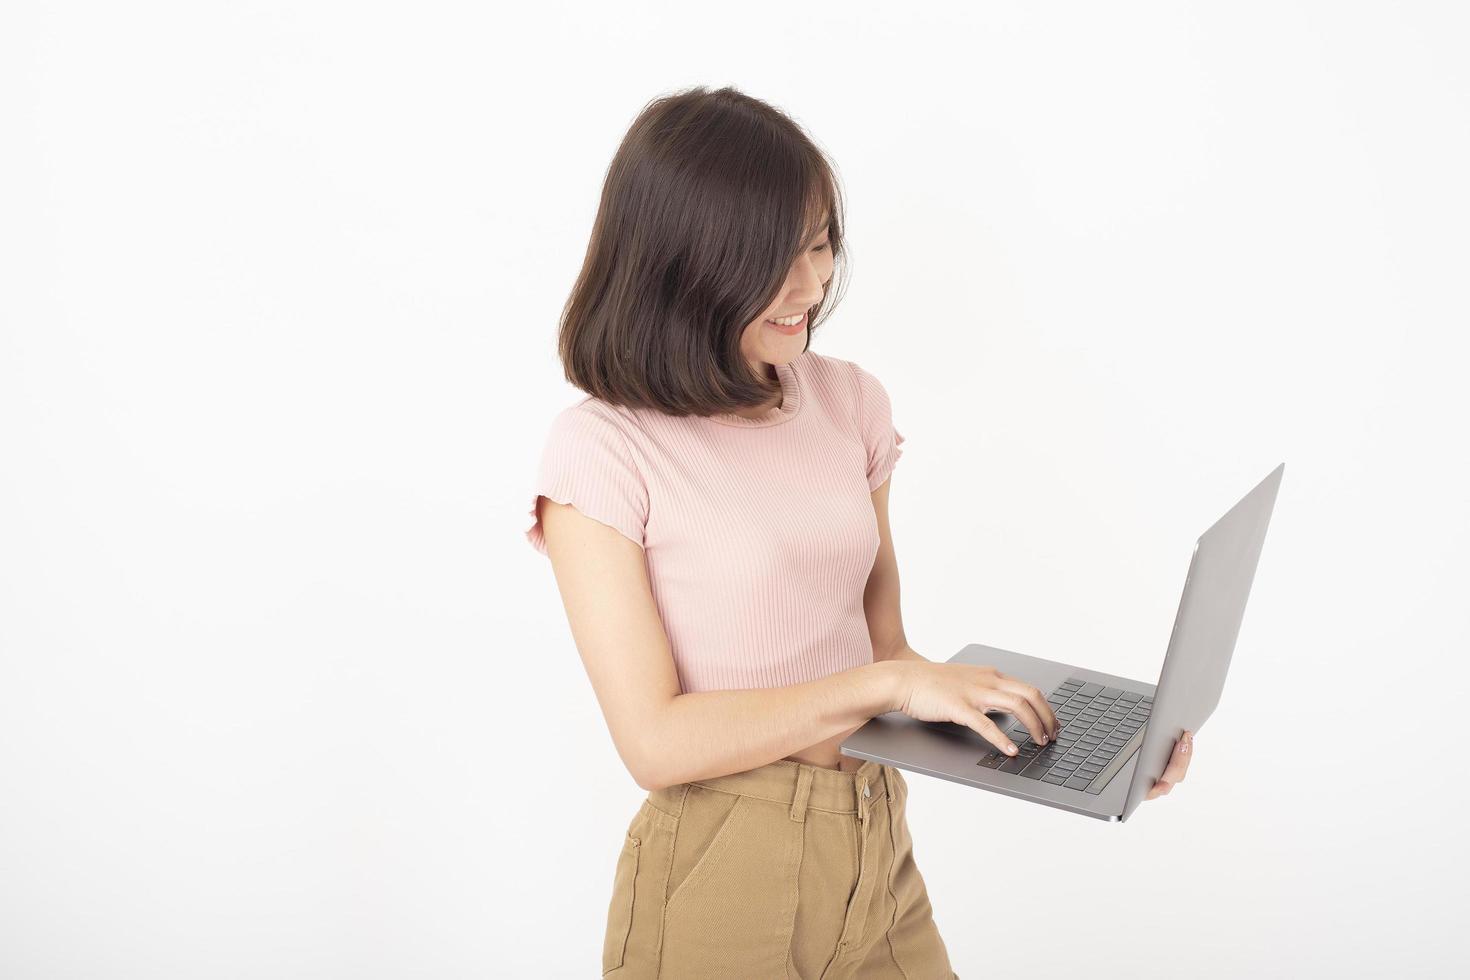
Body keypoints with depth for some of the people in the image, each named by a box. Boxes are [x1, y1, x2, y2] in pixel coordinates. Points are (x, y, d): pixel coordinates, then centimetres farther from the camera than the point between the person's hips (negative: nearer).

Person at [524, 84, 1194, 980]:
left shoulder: (850, 403, 5)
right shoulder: (602, 453, -14)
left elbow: (885, 647, 8)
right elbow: (655, 740, -17)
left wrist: (1068, 724, -4)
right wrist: (885, 685, -20)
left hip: (880, 860, 5)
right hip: (721, 880, -5)